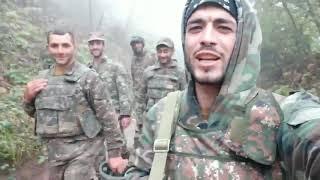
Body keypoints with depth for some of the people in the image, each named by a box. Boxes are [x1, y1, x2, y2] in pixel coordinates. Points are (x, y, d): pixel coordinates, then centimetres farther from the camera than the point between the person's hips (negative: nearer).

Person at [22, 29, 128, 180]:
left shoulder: (88, 77, -11)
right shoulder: (42, 77, 6)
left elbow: (108, 117, -11)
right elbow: (35, 112, 18)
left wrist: (115, 153, -11)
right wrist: (28, 97, -3)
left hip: (84, 148, -5)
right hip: (54, 151, 6)